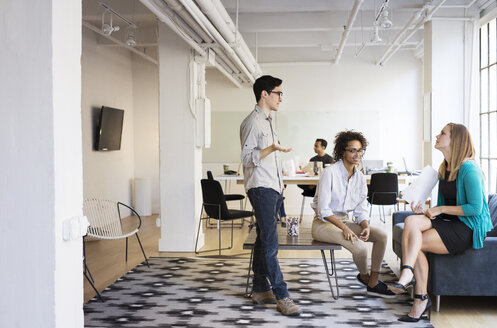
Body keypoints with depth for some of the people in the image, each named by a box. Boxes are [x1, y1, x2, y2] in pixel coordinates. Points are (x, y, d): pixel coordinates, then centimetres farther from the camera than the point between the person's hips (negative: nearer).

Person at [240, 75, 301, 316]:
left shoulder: (269, 121, 20)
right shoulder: (252, 122, -10)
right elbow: (247, 158, -16)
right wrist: (272, 148, -29)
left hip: (272, 188, 9)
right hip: (260, 188, -9)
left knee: (263, 240, 11)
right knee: (270, 243, -11)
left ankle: (260, 289, 17)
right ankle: (282, 297, -12)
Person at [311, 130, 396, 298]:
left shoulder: (360, 177, 6)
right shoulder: (330, 173, -15)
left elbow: (361, 210, 7)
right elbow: (323, 210, -19)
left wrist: (366, 226, -14)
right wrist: (344, 228, -28)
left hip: (344, 221, 7)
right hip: (323, 223, -7)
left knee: (381, 235, -13)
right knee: (359, 247, -28)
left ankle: (373, 283, -4)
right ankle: (365, 277, 5)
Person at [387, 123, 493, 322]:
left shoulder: (468, 170, -14)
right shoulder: (445, 168, 15)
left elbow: (475, 208, -18)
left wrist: (440, 209, -14)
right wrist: (425, 209, 1)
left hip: (468, 228, -8)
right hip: (449, 222, 8)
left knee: (416, 243, -24)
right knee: (411, 221, -21)